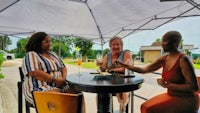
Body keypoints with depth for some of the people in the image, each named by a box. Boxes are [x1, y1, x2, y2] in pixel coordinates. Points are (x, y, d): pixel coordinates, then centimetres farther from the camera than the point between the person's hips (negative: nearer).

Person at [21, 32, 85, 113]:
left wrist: (63, 78, -5)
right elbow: (35, 73, -18)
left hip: (59, 86, 7)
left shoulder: (52, 54, 20)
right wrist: (55, 80, -20)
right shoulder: (31, 55, -3)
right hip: (41, 88, -7)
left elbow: (63, 68, 17)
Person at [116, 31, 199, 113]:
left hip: (186, 100, -7)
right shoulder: (164, 59, 1)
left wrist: (168, 85, -25)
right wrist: (125, 65, -2)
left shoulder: (183, 60, -21)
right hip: (172, 96, 7)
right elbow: (144, 70, 3)